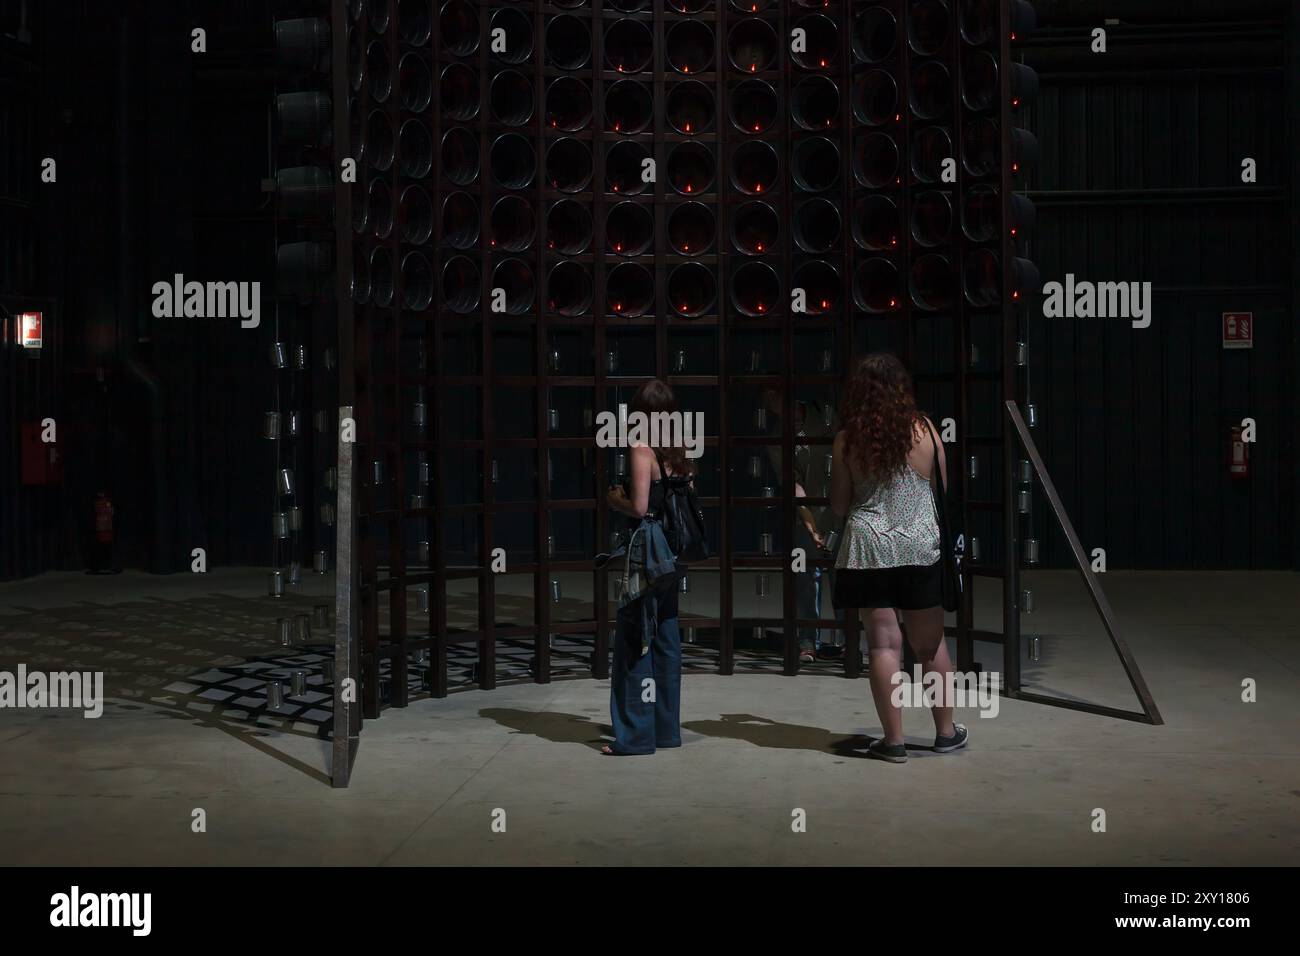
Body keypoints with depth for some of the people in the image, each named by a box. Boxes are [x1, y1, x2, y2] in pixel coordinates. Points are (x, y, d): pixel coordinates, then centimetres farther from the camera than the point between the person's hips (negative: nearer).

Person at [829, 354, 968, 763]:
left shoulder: (847, 440, -4)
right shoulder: (924, 430, -2)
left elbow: (839, 506, 3)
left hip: (868, 549, -1)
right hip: (920, 547, 1)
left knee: (883, 643, 3)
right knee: (931, 644, 12)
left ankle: (893, 740, 4)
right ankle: (946, 732, 24)